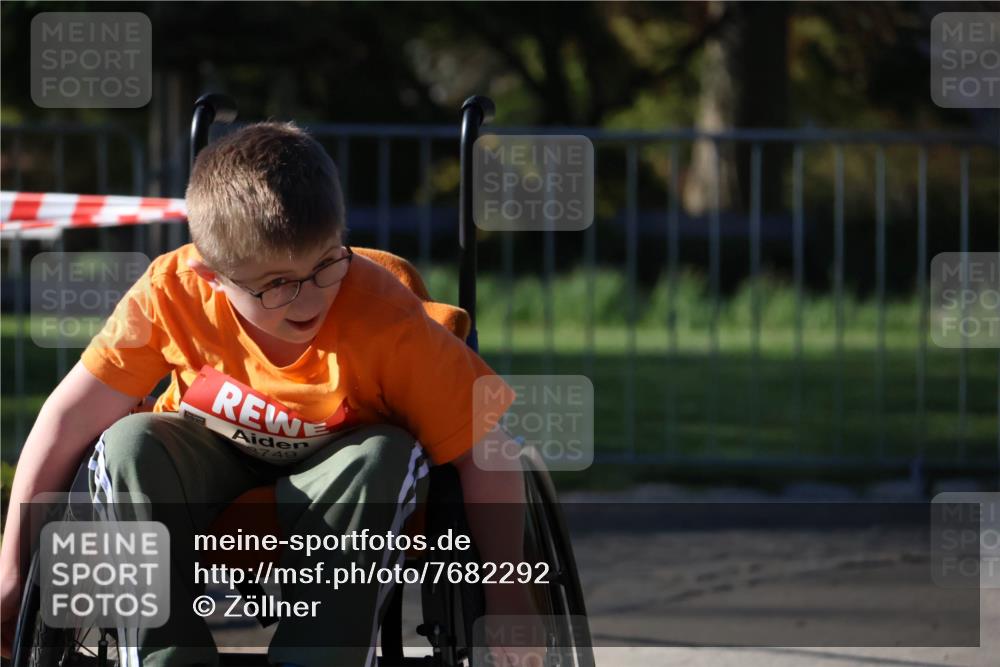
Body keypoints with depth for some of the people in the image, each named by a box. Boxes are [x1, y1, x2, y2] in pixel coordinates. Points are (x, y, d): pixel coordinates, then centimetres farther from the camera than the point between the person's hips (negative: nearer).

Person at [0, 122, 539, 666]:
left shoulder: (388, 320, -31)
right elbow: (70, 418, -19)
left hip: (333, 478, -1)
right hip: (211, 462, 1)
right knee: (130, 445, -28)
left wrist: (506, 594, -25)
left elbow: (487, 451, -25)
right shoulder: (173, 293, -26)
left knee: (388, 456, -33)